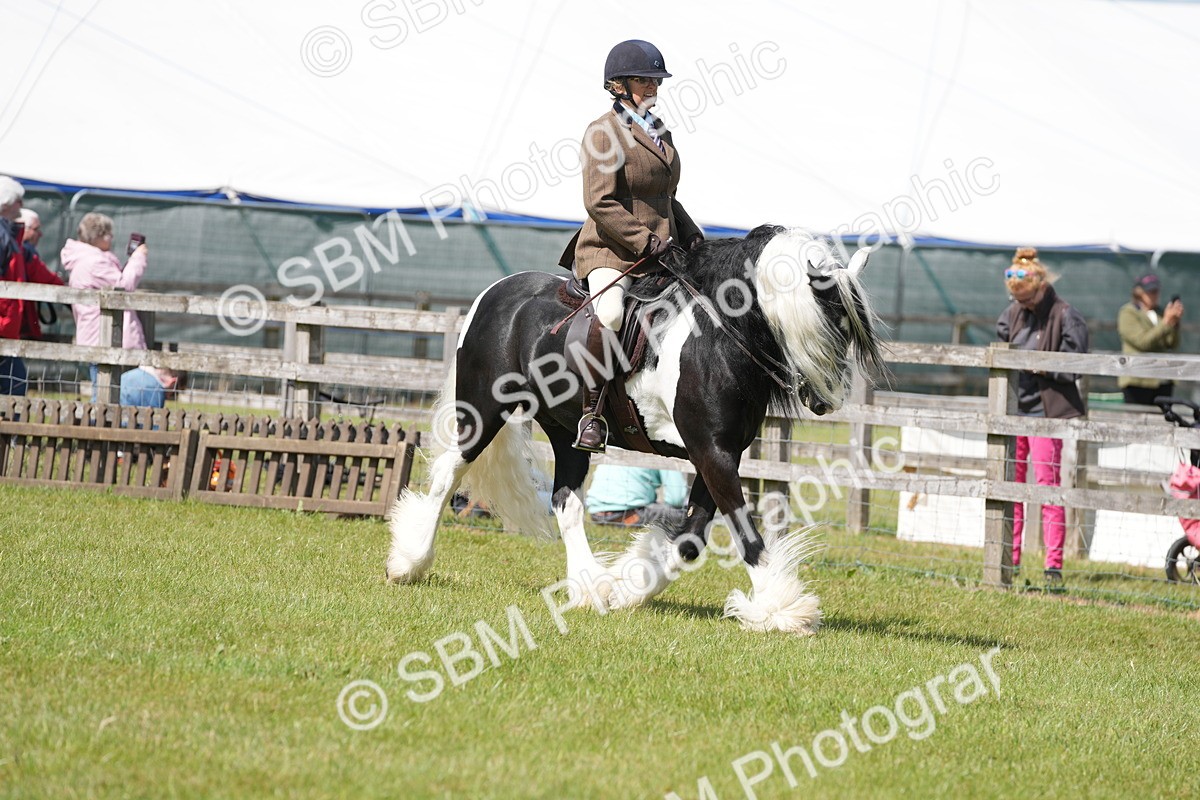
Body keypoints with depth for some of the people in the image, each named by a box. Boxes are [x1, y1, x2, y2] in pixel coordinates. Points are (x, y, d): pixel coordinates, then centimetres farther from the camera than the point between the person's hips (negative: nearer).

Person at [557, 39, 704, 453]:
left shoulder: (659, 132, 16)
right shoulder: (604, 132, -8)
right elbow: (600, 202, -16)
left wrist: (688, 232, 9)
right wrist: (644, 240, -20)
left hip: (659, 251, 9)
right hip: (611, 252, -9)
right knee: (610, 315, -34)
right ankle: (591, 414, -25)